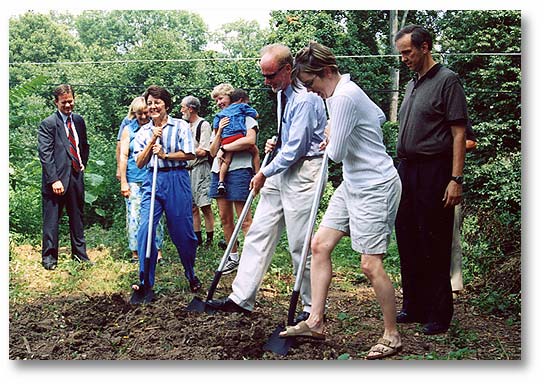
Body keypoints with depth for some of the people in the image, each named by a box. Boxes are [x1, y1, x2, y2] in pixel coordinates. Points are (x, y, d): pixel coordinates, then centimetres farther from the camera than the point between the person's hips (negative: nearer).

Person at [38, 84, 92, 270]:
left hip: (76, 177, 6)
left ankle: (80, 253, 26)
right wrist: (54, 180, -19)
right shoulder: (48, 124, -8)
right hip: (57, 179, -5)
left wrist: (83, 163, 11)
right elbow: (45, 155, -13)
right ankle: (49, 256, 14)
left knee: (77, 217, 15)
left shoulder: (79, 120, 10)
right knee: (52, 220, 2)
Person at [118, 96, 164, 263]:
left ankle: (157, 251, 5)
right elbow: (123, 156, 5)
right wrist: (123, 182, -1)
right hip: (133, 180, 0)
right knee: (134, 215, -2)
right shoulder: (128, 129, 8)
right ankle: (135, 252, 7)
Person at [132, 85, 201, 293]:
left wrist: (165, 155, -11)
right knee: (145, 227, -13)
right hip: (152, 180, 3)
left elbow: (190, 154, -4)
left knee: (182, 231, 2)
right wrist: (152, 140, -3)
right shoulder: (143, 132, 14)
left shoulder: (181, 126, 4)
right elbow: (139, 163, 7)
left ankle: (192, 276, 25)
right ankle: (145, 281, -4)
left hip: (176, 180, -3)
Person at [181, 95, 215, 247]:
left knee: (205, 206, -7)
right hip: (187, 169, 8)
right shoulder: (186, 126, 18)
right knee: (192, 207, 9)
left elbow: (202, 152, -13)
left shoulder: (203, 125, -6)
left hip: (200, 169, -8)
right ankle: (197, 238, 15)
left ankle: (210, 239, -2)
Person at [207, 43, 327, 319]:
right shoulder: (282, 94, 12)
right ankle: (241, 298, 14)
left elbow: (295, 148, -20)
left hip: (302, 172, -9)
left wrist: (264, 174, -11)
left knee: (300, 244, -4)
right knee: (259, 233, 8)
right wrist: (276, 144, 7)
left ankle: (312, 307, 12)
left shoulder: (305, 98, -18)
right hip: (281, 169, 10)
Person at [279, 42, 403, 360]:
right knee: (320, 244, 7)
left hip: (375, 187, -11)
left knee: (371, 265, -7)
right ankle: (316, 321, 15)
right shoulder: (345, 90, 10)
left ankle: (392, 336, 10)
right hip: (352, 184, 11)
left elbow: (336, 153, -20)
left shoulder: (343, 97, -21)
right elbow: (380, 117, 25)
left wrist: (331, 140, 3)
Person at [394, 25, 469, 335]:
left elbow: (459, 133, -12)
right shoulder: (413, 83, 17)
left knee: (434, 245, -3)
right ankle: (415, 306, 22)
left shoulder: (447, 80, -7)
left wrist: (456, 179, -18)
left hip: (433, 172, -8)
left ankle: (439, 314, 7)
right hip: (407, 170, 8)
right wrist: (402, 169, 15)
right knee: (408, 241, 11)